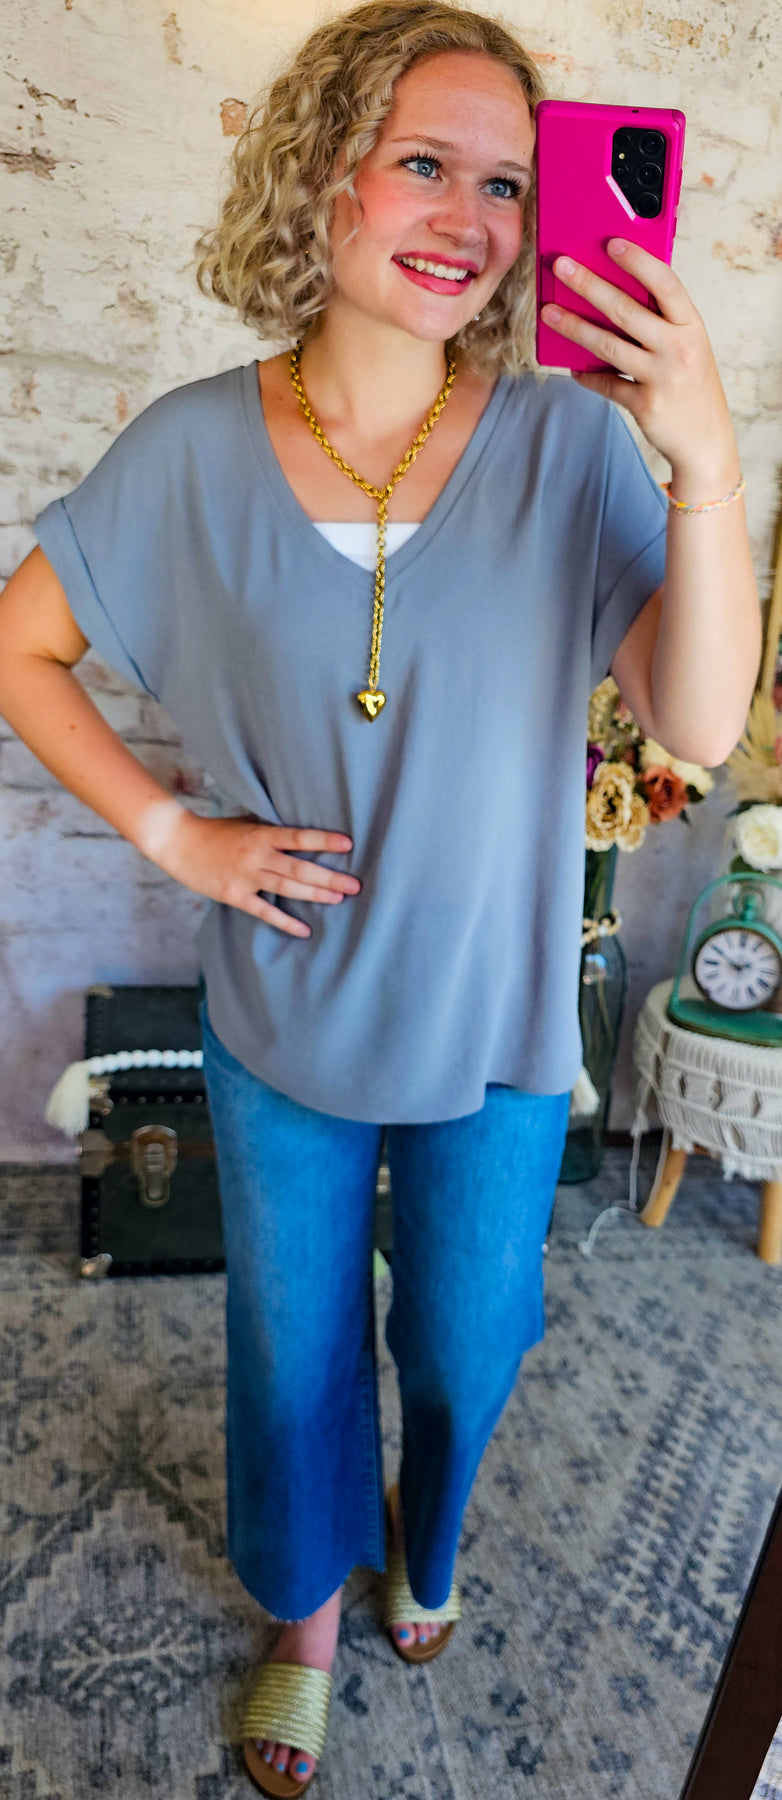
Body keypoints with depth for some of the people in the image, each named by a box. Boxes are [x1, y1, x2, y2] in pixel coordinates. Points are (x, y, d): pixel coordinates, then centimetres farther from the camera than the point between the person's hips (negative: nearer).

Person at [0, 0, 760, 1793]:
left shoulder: (567, 439, -12)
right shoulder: (194, 450, -10)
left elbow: (699, 728, -18)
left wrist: (708, 463, -31)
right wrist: (168, 830, -9)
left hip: (497, 1033, 0)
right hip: (285, 1030, 1)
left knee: (466, 1345, 23)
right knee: (294, 1352, 22)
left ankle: (427, 1537, 61)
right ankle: (308, 1617, 55)